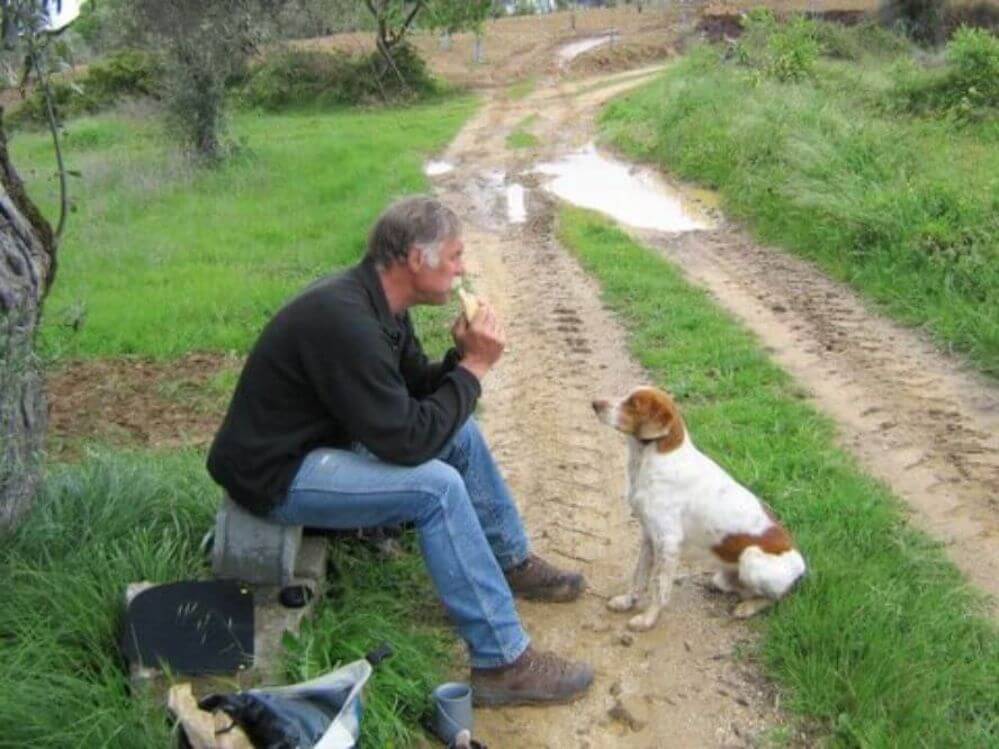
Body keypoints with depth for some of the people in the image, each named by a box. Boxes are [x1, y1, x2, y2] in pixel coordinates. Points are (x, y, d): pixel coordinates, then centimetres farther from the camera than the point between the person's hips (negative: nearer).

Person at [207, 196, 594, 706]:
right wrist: (473, 367, -19)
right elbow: (406, 441, -29)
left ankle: (512, 564, 25)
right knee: (436, 485, -25)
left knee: (460, 433, 9)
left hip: (324, 437, 10)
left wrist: (464, 356, -10)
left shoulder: (377, 300, 0)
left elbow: (416, 391, 10)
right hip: (275, 474, -10)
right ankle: (503, 664, -15)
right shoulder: (345, 321, -30)